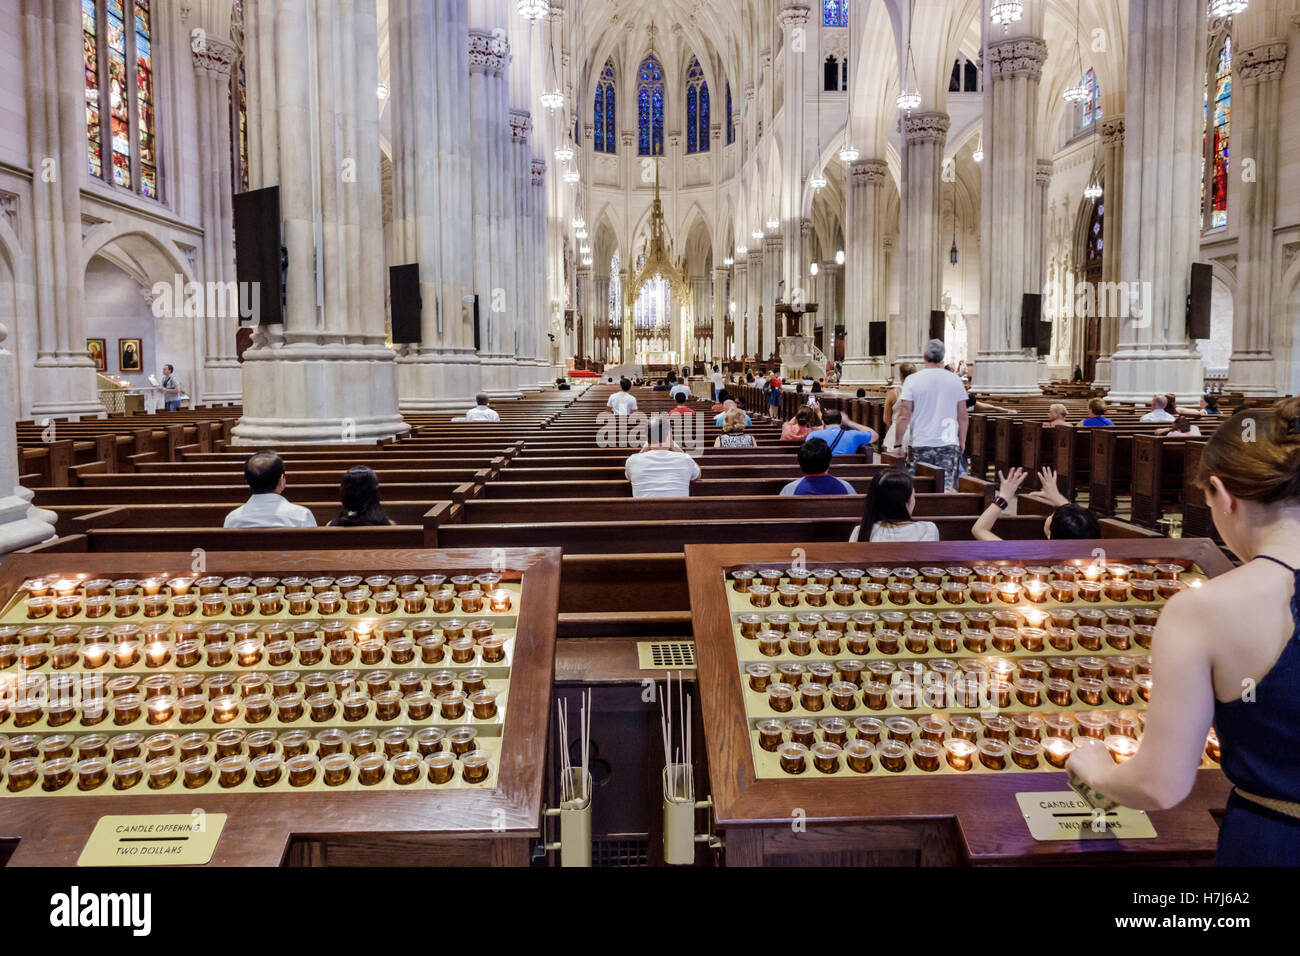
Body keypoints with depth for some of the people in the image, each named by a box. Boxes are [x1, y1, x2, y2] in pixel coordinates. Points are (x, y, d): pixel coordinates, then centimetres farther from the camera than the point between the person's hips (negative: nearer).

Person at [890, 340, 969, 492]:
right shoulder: (955, 380, 3)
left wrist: (897, 443, 2)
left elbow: (904, 416, -7)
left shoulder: (912, 380, -5)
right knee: (947, 489, 2)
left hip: (920, 445, -2)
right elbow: (963, 417, 8)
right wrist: (962, 442, 20)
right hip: (949, 445, 2)